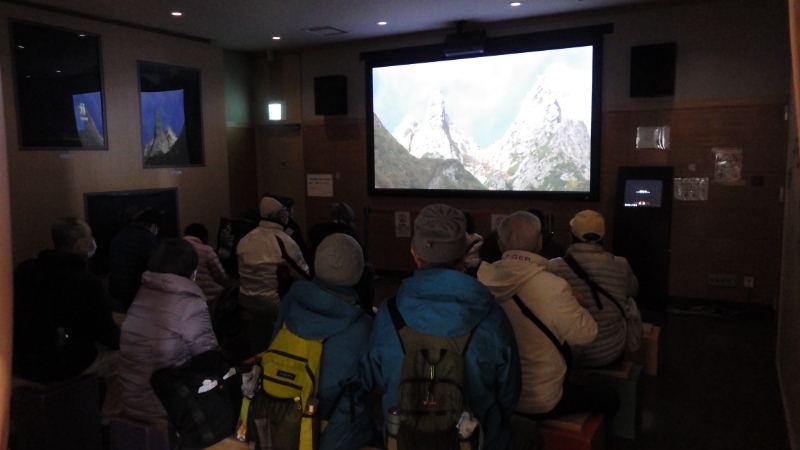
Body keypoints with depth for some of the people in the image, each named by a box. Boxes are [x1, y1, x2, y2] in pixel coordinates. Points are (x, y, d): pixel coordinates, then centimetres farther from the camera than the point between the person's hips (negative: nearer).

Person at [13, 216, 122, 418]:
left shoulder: (24, 269, -1)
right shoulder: (88, 282, -20)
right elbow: (107, 335, -11)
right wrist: (123, 340, 11)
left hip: (19, 360, 7)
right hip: (59, 366, -7)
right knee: (119, 358, 13)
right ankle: (107, 420, 24)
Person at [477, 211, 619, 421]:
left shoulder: (483, 278, -13)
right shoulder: (553, 287, -29)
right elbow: (585, 333, -15)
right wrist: (575, 302, 3)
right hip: (541, 401, -6)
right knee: (609, 399, 19)